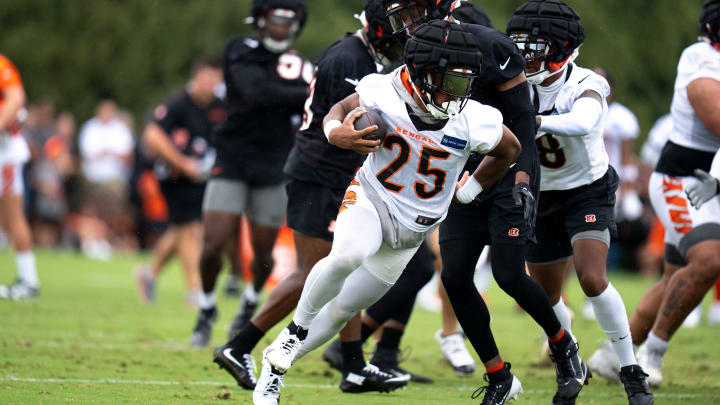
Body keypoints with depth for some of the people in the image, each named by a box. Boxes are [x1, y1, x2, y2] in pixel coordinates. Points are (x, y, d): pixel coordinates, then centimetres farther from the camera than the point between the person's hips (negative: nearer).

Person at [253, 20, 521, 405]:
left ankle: (275, 364, 27)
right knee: (347, 256, -35)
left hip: (411, 229, 2)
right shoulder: (384, 93, -19)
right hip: (370, 199, -2)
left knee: (343, 308, 10)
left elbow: (510, 149, 4)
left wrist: (468, 191, 6)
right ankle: (296, 329, -11)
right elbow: (343, 108, 2)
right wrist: (336, 132, -20)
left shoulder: (474, 121, -18)